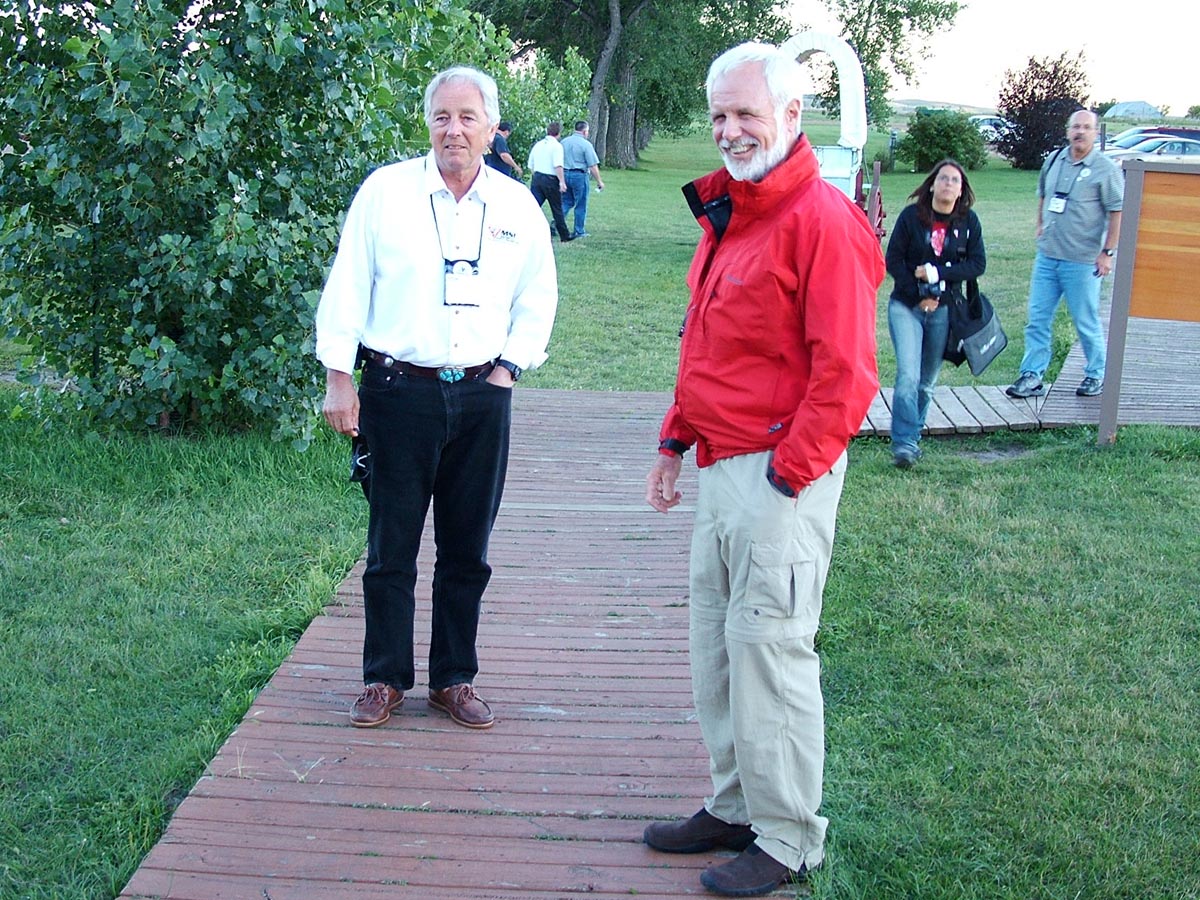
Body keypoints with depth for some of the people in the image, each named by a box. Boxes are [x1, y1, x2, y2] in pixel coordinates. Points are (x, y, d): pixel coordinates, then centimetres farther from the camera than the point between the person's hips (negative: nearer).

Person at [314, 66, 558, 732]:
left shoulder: (518, 206, 7)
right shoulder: (385, 190, -1)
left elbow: (539, 298, 16)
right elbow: (347, 288, 0)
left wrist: (509, 368, 5)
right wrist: (338, 379, -4)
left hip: (481, 398, 2)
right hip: (397, 393, -2)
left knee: (467, 551, 9)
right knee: (390, 547, 5)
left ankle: (455, 679, 23)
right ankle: (385, 679, 19)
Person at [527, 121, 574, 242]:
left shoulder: (537, 145, 13)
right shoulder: (556, 146, -8)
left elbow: (531, 166, 17)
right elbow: (558, 165, -20)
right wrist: (562, 181, -22)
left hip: (536, 178, 5)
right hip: (550, 180, -5)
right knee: (557, 209, 7)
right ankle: (564, 236, 19)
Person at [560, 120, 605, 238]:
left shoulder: (564, 142, 8)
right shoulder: (586, 144, -10)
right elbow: (593, 166, -11)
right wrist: (599, 181, -4)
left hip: (565, 174, 5)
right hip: (579, 175, -5)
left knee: (566, 202, 15)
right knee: (581, 205, 5)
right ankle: (579, 231, 11)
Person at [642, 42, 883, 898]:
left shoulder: (822, 219, -14)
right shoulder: (726, 212, 15)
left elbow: (842, 371, -18)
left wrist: (788, 477, -19)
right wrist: (676, 440, 19)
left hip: (780, 474, -9)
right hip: (722, 467, 9)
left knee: (768, 648, -2)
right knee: (716, 643, 15)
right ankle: (736, 806, 29)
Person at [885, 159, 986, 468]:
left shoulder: (968, 221, 0)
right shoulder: (911, 215, -7)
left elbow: (978, 264, -3)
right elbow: (893, 261, -6)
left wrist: (937, 273, -15)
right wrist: (919, 295, -12)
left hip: (944, 309, 3)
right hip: (906, 305, -3)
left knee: (927, 380, 9)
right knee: (908, 375, -15)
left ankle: (911, 433, 25)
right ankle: (904, 443, -15)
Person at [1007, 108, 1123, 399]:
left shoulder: (1105, 169, -8)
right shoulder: (1054, 160, 8)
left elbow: (1118, 212, -9)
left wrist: (1107, 252, -13)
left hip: (1081, 261, -5)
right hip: (1046, 256, 5)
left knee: (1086, 323, 4)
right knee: (1037, 318, 5)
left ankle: (1097, 375, 21)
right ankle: (1032, 375, 11)